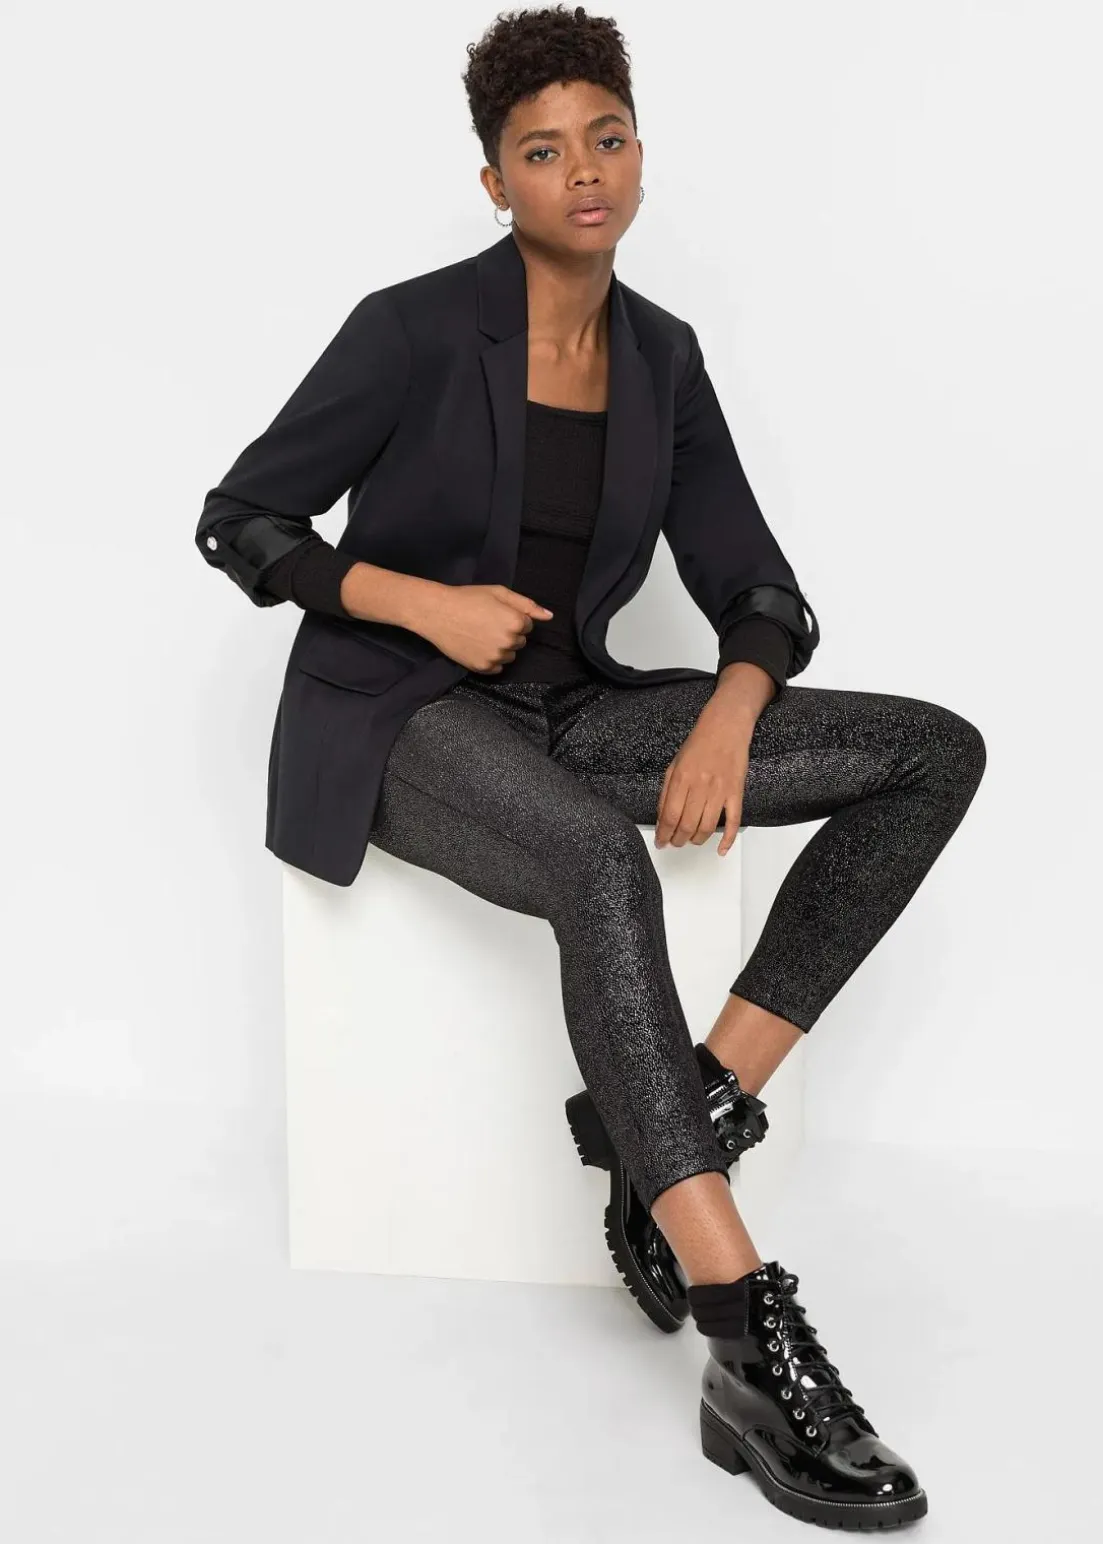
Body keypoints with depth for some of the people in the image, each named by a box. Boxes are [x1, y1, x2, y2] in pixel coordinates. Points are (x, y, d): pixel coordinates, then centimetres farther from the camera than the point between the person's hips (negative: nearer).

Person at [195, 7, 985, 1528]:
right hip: (399, 719, -6)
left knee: (936, 750, -11)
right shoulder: (415, 329, -8)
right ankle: (754, 1356, -39)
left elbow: (753, 586, 4)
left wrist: (729, 718, -18)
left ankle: (690, 1123, -18)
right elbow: (240, 522, -4)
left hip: (569, 713, 6)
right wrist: (426, 603, -18)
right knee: (605, 863, -41)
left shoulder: (661, 354, 7)